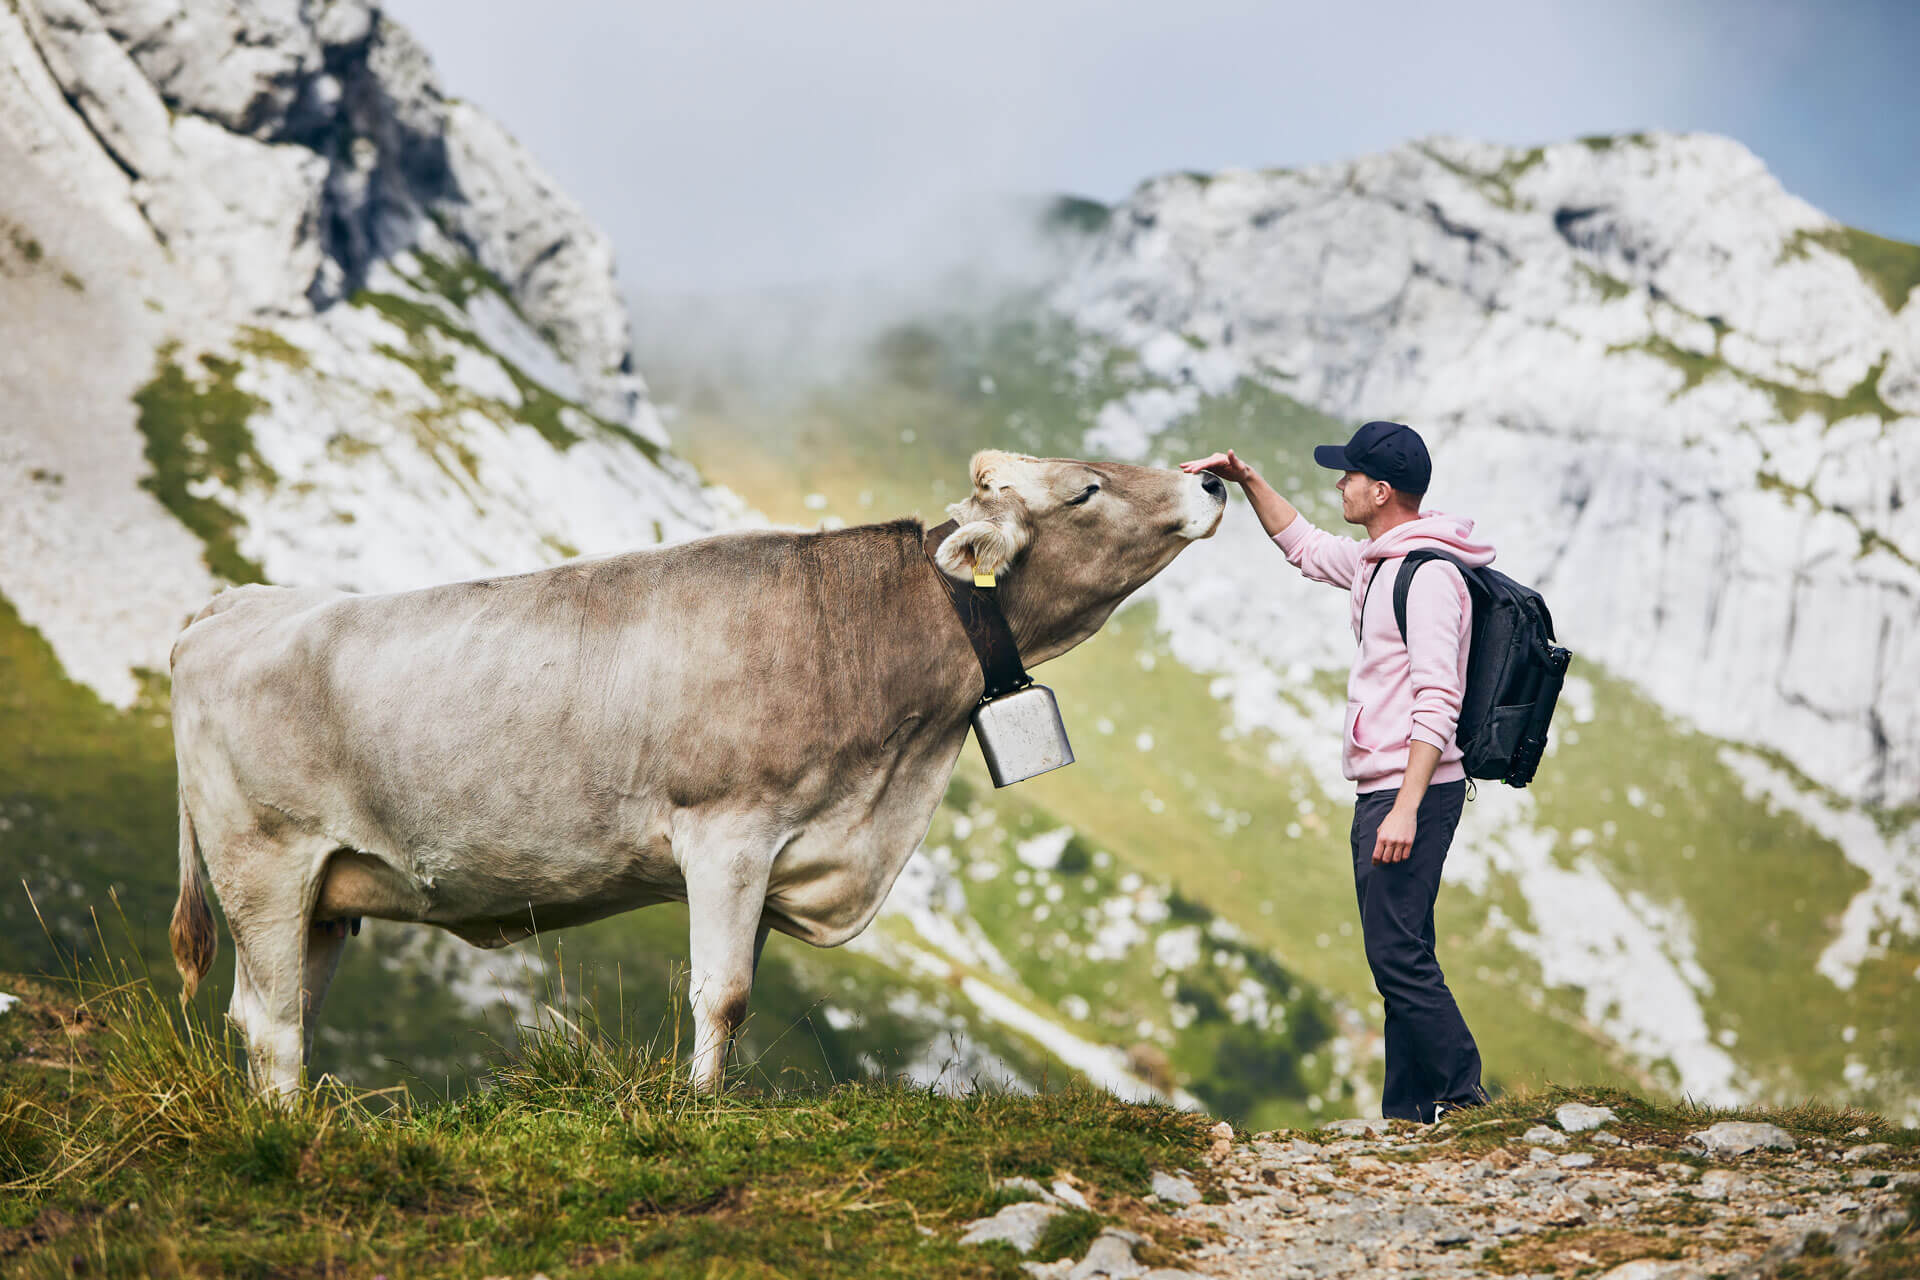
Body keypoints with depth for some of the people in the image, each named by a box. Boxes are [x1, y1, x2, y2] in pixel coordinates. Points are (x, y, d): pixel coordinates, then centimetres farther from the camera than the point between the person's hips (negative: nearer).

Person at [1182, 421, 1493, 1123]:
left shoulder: (1429, 575, -16)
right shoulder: (1376, 563, 15)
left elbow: (1437, 703, -23)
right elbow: (1306, 546, 35)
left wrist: (1406, 808, -28)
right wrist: (1247, 480, 25)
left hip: (1412, 789, -10)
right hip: (1380, 792, 10)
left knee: (1397, 952, -13)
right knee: (1398, 955, 9)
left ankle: (1462, 1097, -10)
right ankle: (1410, 1116, 11)